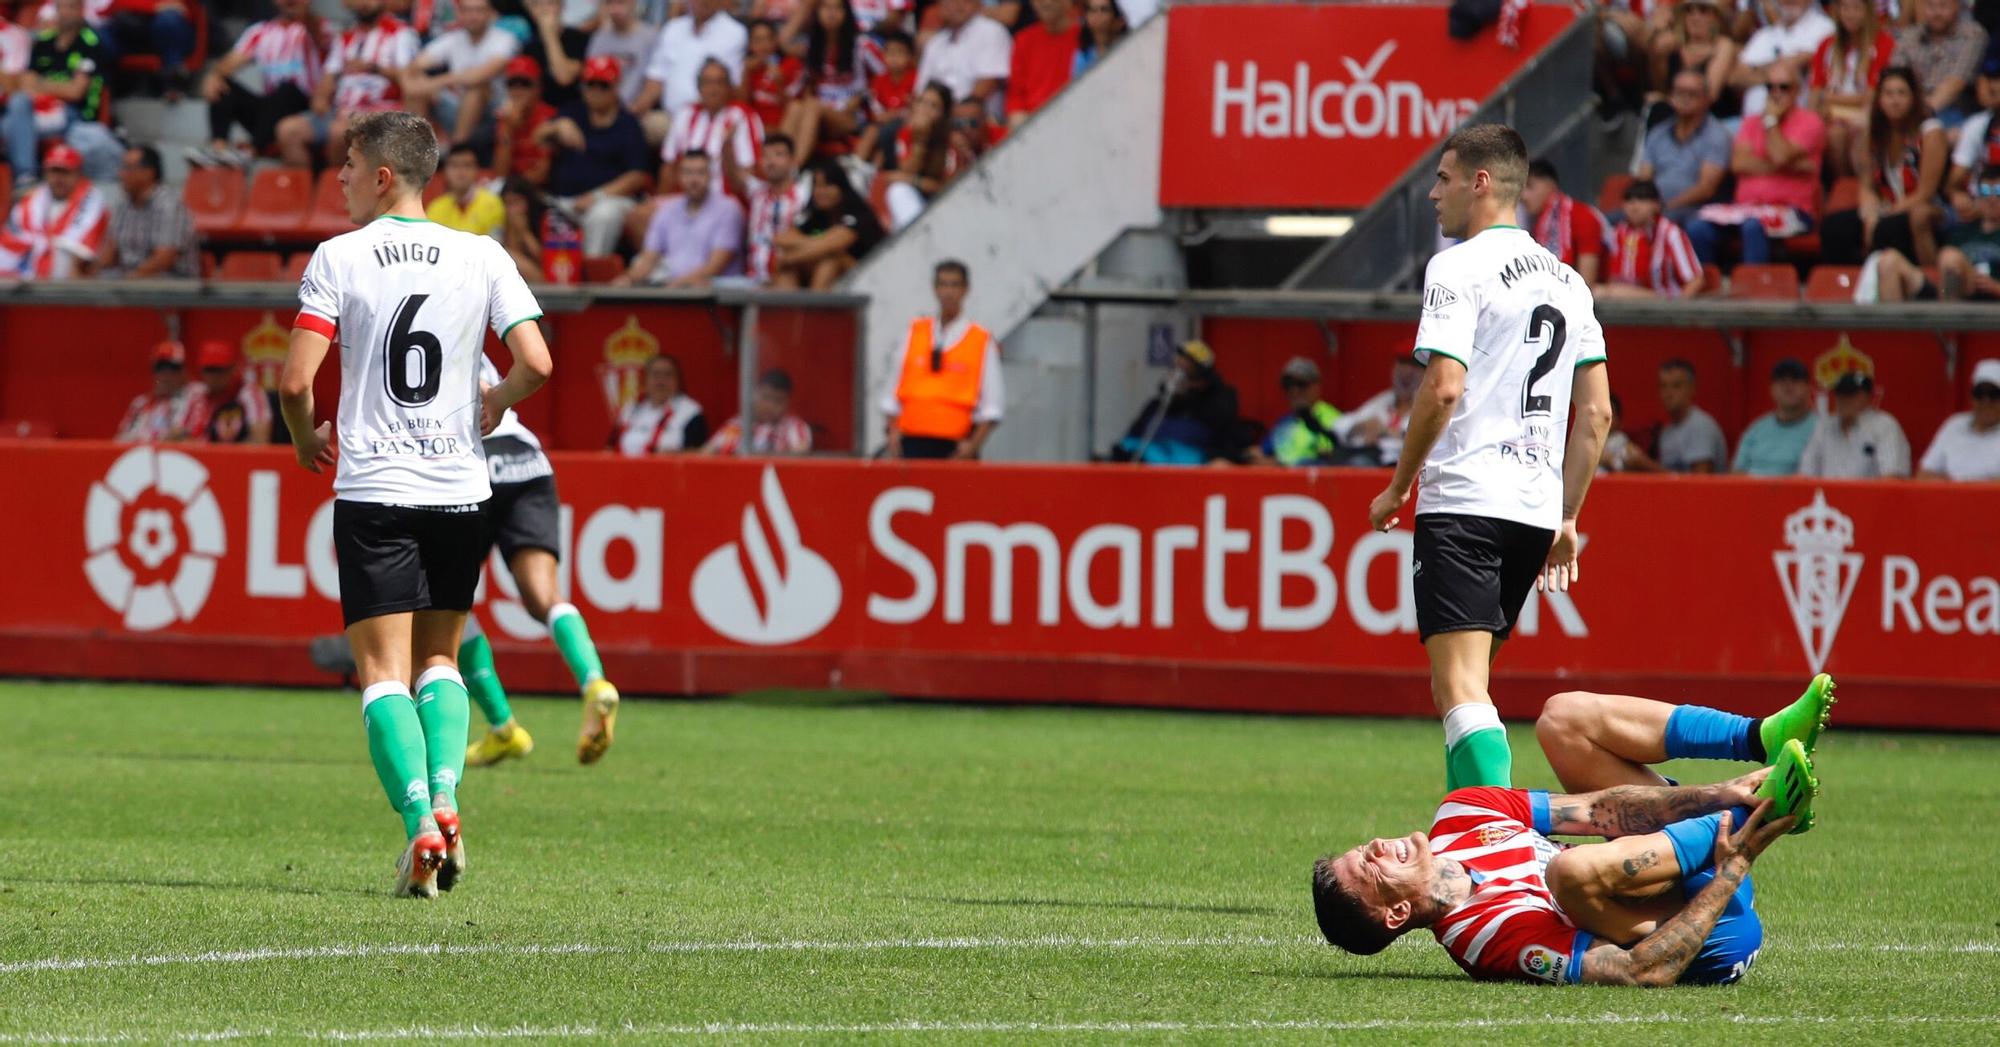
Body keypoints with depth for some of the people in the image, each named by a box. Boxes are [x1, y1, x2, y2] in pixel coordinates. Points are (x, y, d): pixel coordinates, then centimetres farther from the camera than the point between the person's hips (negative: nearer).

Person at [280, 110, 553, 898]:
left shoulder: (339, 258, -5)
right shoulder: (480, 257, 2)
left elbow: (295, 380, -11)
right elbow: (536, 363, -6)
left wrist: (307, 440, 10)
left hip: (373, 493, -3)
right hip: (460, 491, 3)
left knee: (383, 672, -1)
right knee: (439, 658, 19)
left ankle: (419, 824, -18)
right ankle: (443, 797, -2)